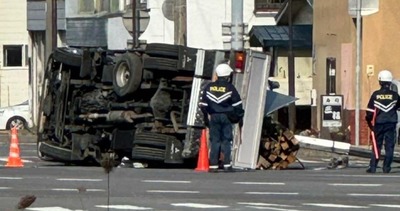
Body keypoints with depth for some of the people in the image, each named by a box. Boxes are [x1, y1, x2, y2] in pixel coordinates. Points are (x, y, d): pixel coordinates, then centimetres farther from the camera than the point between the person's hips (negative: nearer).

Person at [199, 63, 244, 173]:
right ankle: (227, 164, -2)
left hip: (213, 117, 2)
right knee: (226, 140, 3)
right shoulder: (230, 88, -5)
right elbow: (237, 104, -3)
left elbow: (203, 104, 6)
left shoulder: (209, 87, 4)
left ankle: (213, 165, -1)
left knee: (214, 140, 4)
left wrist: (206, 117, 14)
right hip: (226, 117, -2)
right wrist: (239, 116, 10)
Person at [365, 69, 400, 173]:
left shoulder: (375, 95, -6)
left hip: (379, 123, 0)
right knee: (389, 146, 5)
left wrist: (369, 122, 9)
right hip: (391, 122, 0)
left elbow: (370, 110, -4)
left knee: (377, 145, 7)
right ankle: (386, 167, 2)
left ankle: (373, 167, 4)